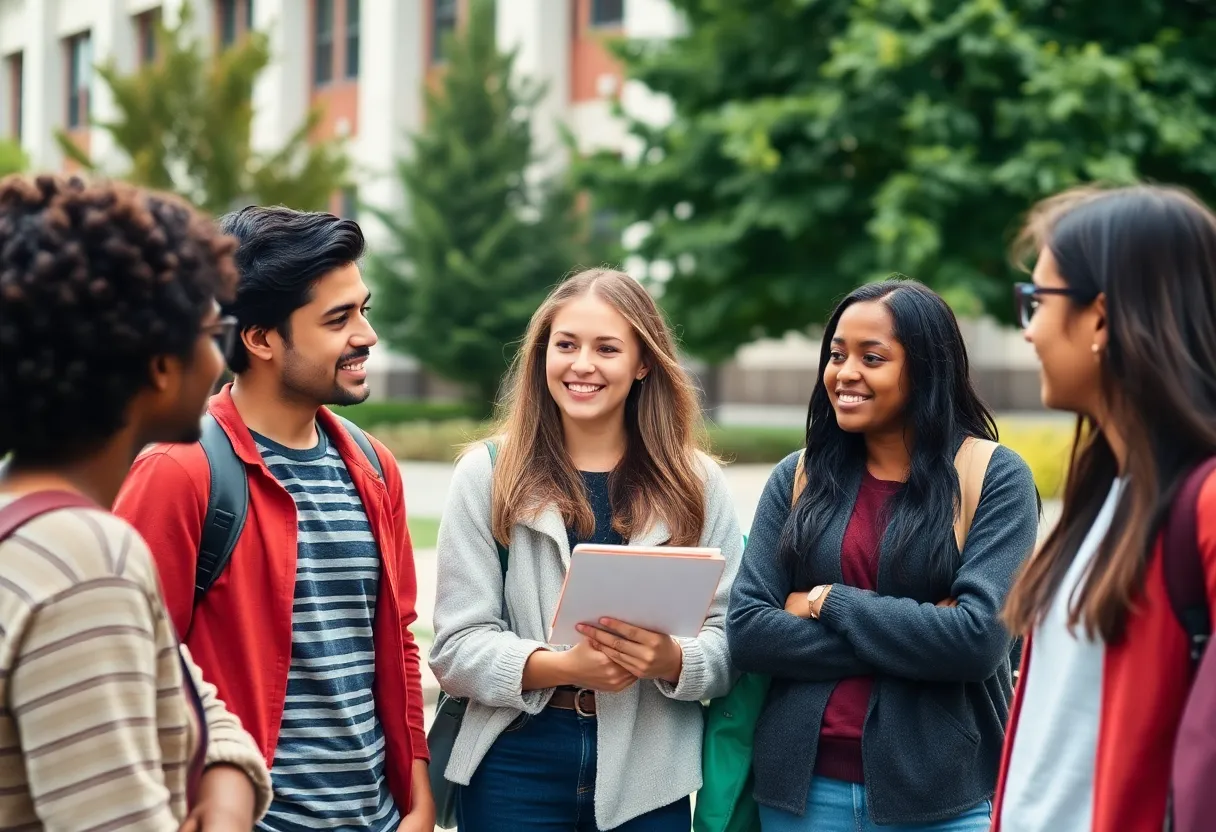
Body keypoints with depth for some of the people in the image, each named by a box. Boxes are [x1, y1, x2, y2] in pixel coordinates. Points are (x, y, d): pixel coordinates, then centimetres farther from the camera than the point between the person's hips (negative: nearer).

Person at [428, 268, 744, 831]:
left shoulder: (696, 484, 3)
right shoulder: (487, 475, 0)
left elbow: (732, 642, 1)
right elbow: (458, 647, -5)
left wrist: (673, 661, -20)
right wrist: (564, 666, -21)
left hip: (649, 773, 1)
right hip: (515, 767, -1)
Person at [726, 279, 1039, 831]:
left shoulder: (996, 477, -5)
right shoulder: (797, 477, 4)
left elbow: (978, 638, -17)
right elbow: (746, 628, -5)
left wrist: (828, 602, -9)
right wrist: (912, 634, -13)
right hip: (802, 786, 3)